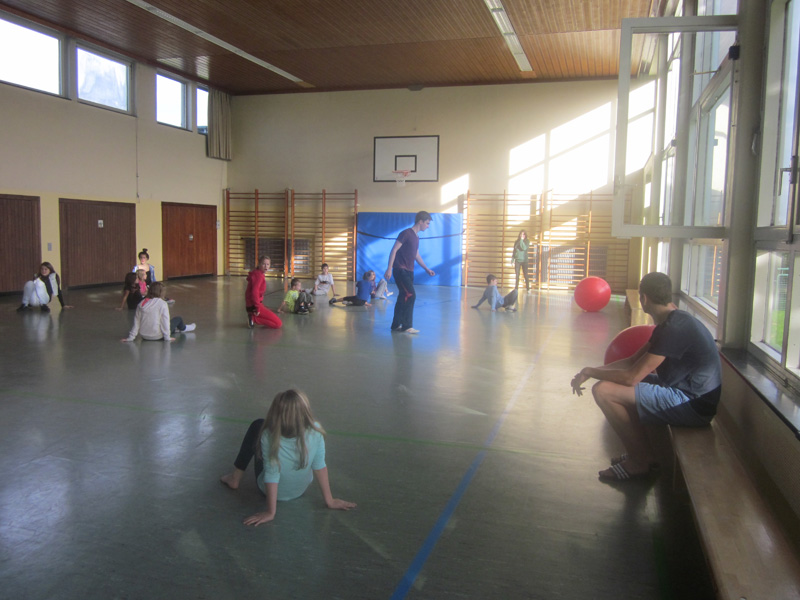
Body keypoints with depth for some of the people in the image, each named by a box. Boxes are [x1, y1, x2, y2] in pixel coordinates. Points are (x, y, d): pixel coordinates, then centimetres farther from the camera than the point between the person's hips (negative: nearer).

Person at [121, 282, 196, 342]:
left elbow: (136, 322, -1)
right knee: (178, 319, 16)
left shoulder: (141, 304, -2)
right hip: (157, 337, -5)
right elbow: (165, 321, -16)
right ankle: (183, 329, 45)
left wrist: (130, 337, 4)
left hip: (144, 336, 6)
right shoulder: (162, 303, -16)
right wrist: (167, 338, -9)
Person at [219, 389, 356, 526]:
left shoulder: (269, 437, -35)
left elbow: (272, 476, -31)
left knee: (257, 425, 10)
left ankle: (235, 478, 22)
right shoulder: (315, 432, -30)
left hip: (269, 492, -3)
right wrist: (329, 501, -11)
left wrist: (270, 513, -21)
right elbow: (319, 466, -22)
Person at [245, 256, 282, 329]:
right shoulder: (258, 275, -17)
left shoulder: (259, 274, 15)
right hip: (253, 306, -10)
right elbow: (254, 292, -27)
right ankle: (253, 318, -10)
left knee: (275, 318, 27)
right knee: (278, 323, -8)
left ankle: (253, 317, 10)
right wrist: (257, 308, -23)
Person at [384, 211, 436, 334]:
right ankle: (406, 326, -8)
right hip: (400, 270, -9)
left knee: (403, 297, 9)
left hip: (409, 271, 9)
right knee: (410, 295, -14)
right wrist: (389, 268, -20)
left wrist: (427, 269, 21)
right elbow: (394, 250, -15)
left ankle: (396, 325, 16)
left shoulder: (416, 237, 15)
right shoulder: (406, 233, -11)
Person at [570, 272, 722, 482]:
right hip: (685, 394, 10)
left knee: (603, 390, -17)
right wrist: (593, 371, 3)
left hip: (692, 406, -10)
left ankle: (639, 462, -1)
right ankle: (642, 453, 17)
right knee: (611, 384, 16)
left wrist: (590, 372, -9)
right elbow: (634, 361, 14)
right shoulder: (670, 322, 10)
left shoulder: (674, 329, -23)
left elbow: (631, 377, -24)